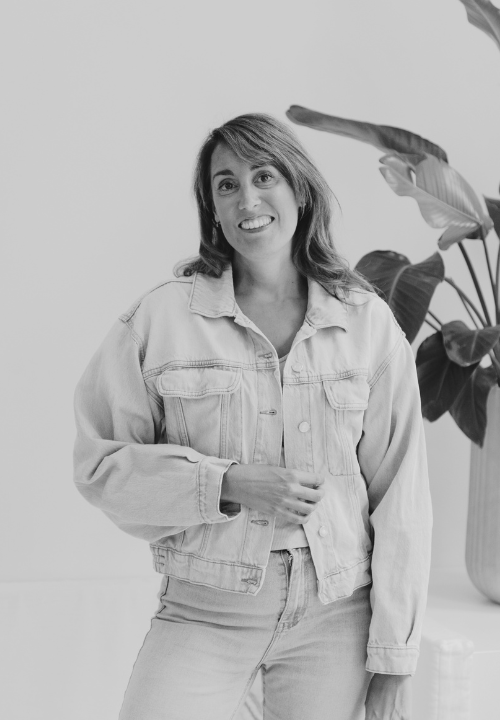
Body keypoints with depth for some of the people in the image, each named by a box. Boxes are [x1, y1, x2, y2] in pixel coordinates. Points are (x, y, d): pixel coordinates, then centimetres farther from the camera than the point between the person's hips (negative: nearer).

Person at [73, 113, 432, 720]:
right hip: (203, 613, -1)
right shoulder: (161, 318, -2)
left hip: (335, 617, 1)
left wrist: (393, 663, 1)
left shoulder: (368, 323, 1)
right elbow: (100, 462, -1)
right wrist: (226, 484, -15)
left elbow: (398, 497, 2)